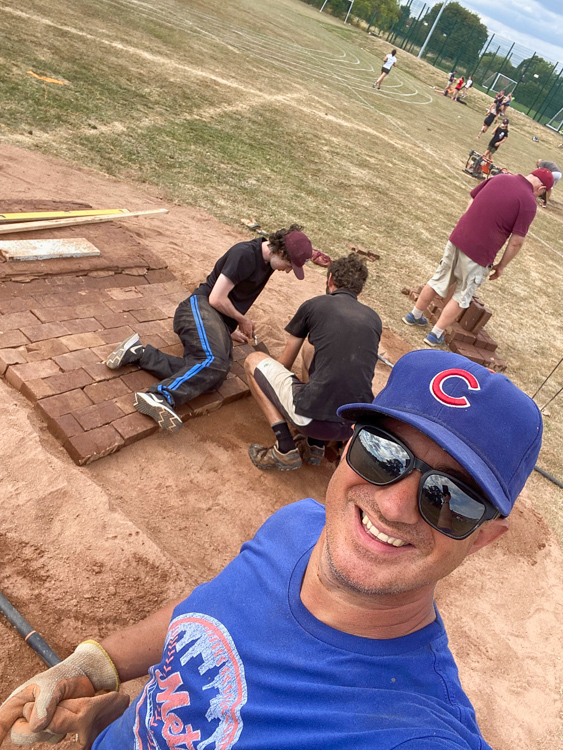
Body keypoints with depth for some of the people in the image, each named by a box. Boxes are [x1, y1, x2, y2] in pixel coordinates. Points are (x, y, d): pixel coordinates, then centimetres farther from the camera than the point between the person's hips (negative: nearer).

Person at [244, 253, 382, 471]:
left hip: (312, 418, -5)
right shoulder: (374, 318, 18)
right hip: (356, 426, 5)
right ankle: (315, 445, 19)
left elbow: (285, 363, 19)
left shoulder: (314, 305, 8)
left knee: (254, 360, 18)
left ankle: (285, 449, 6)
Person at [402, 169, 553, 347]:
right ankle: (435, 335, 16)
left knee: (438, 280, 22)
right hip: (478, 255, -5)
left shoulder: (499, 178, 6)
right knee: (462, 296, 12)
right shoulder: (528, 202, -11)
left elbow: (471, 201, 13)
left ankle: (415, 315, 35)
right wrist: (501, 265, 2)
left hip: (456, 238, 6)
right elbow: (516, 242, -11)